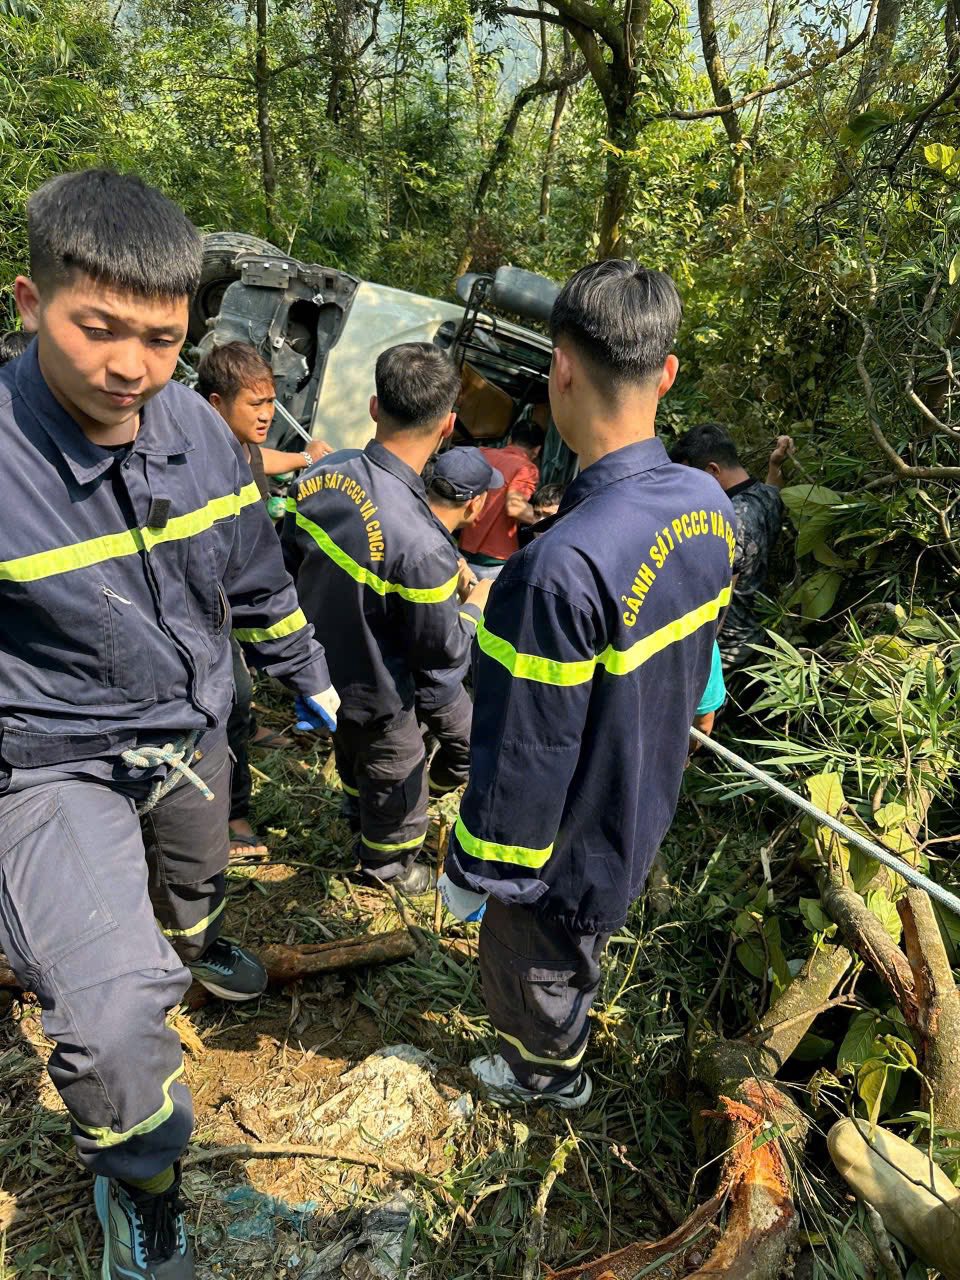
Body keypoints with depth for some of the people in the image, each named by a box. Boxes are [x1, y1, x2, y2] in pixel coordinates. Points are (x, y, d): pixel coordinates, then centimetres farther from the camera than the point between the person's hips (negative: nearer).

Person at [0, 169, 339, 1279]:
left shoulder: (196, 428, -11)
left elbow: (258, 580, 4)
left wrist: (308, 678, 15)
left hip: (191, 733, 5)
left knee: (193, 879, 32)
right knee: (109, 1016, -14)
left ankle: (194, 949, 69)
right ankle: (136, 1181, 19)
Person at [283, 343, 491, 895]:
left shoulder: (322, 473, -17)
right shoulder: (422, 545, -39)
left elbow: (291, 559, 1)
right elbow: (444, 651, -23)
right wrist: (478, 604, -5)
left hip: (320, 670, 7)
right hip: (375, 697, -7)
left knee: (353, 757, 36)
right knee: (397, 778, 24)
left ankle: (363, 816, 66)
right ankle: (389, 863, 52)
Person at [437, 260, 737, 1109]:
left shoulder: (564, 566, -39)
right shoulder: (711, 507, -12)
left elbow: (528, 753, -30)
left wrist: (472, 870, -13)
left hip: (566, 837, -7)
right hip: (644, 808, 8)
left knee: (535, 968, 25)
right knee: (578, 948, 35)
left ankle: (549, 1074, 55)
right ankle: (550, 1042, 64)